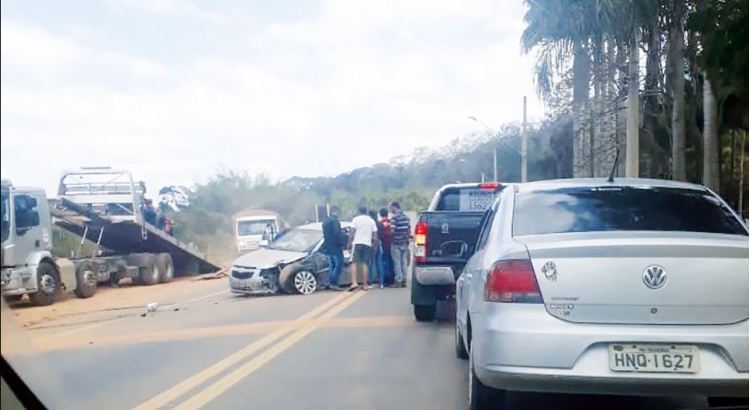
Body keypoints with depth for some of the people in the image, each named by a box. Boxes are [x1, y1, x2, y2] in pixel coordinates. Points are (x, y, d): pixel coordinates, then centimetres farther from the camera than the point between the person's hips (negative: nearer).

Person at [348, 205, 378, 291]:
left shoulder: (356, 219, 2)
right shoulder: (371, 221, 13)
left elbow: (352, 232, -6)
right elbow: (375, 235, 9)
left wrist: (349, 243, 0)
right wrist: (375, 244, 15)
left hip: (357, 243, -3)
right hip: (368, 244, 3)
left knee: (354, 263, -4)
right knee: (365, 264, 5)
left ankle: (354, 283, -19)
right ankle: (365, 285, 5)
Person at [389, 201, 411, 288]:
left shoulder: (394, 218, -12)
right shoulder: (406, 217, 9)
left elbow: (392, 231, -18)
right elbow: (409, 230, 12)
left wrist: (390, 238, -1)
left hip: (396, 243, -6)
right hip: (405, 243, 6)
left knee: (397, 262, -1)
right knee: (404, 262, 9)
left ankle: (398, 281, -1)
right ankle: (404, 281, 12)